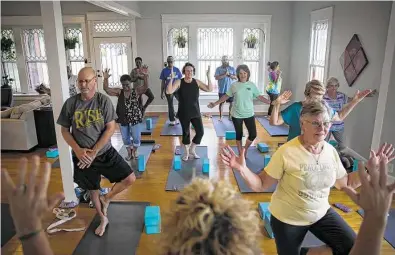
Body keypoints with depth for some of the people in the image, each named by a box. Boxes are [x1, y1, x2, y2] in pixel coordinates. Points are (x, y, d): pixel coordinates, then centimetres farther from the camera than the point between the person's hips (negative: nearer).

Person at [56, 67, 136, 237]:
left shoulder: (104, 101, -10)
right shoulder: (70, 103, -6)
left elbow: (110, 129, -13)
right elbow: (64, 130, 1)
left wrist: (94, 152, -18)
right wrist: (78, 150, -14)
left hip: (105, 153, -1)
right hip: (82, 156, 1)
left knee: (130, 178, -10)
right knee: (93, 190, 16)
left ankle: (106, 198, 19)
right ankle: (103, 219, 42)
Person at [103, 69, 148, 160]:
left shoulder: (136, 91, -7)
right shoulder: (119, 92, -1)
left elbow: (145, 86, -22)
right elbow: (106, 89, -9)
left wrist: (145, 76, -39)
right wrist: (105, 79, -26)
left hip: (135, 119, -2)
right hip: (123, 119, 3)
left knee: (136, 138, 4)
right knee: (125, 138, 14)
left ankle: (134, 152, 29)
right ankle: (129, 153, 33)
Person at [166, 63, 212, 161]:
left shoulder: (197, 82, -1)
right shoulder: (179, 82, -9)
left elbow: (210, 89, -5)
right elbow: (169, 91, -21)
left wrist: (208, 76, -14)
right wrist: (172, 78, -28)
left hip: (195, 112, 3)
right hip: (184, 113, -2)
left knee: (200, 132, -2)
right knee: (186, 133, 10)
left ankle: (192, 150, 24)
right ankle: (186, 152, 34)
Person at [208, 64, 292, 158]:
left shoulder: (252, 85, -2)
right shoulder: (234, 85, -4)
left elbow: (259, 97, -4)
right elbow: (226, 96, 3)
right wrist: (215, 104, -2)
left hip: (249, 114, 1)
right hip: (236, 115, -1)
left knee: (253, 135, -2)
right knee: (239, 135, 9)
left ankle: (245, 149, 25)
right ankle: (240, 154, 26)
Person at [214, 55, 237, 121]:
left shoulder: (232, 68, 8)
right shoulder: (218, 69, 2)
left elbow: (236, 77, 1)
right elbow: (216, 77, -10)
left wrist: (229, 74, -13)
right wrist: (224, 74, -18)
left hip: (230, 89, 2)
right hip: (222, 89, -2)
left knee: (231, 103, 4)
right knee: (221, 103, 4)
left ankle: (230, 116, 16)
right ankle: (220, 117, 14)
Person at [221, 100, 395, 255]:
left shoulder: (331, 151, -6)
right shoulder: (286, 152, -23)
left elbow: (346, 184, 8)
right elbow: (261, 185, -20)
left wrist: (370, 168, -2)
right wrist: (242, 169, -37)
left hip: (321, 214, 5)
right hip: (287, 218, -4)